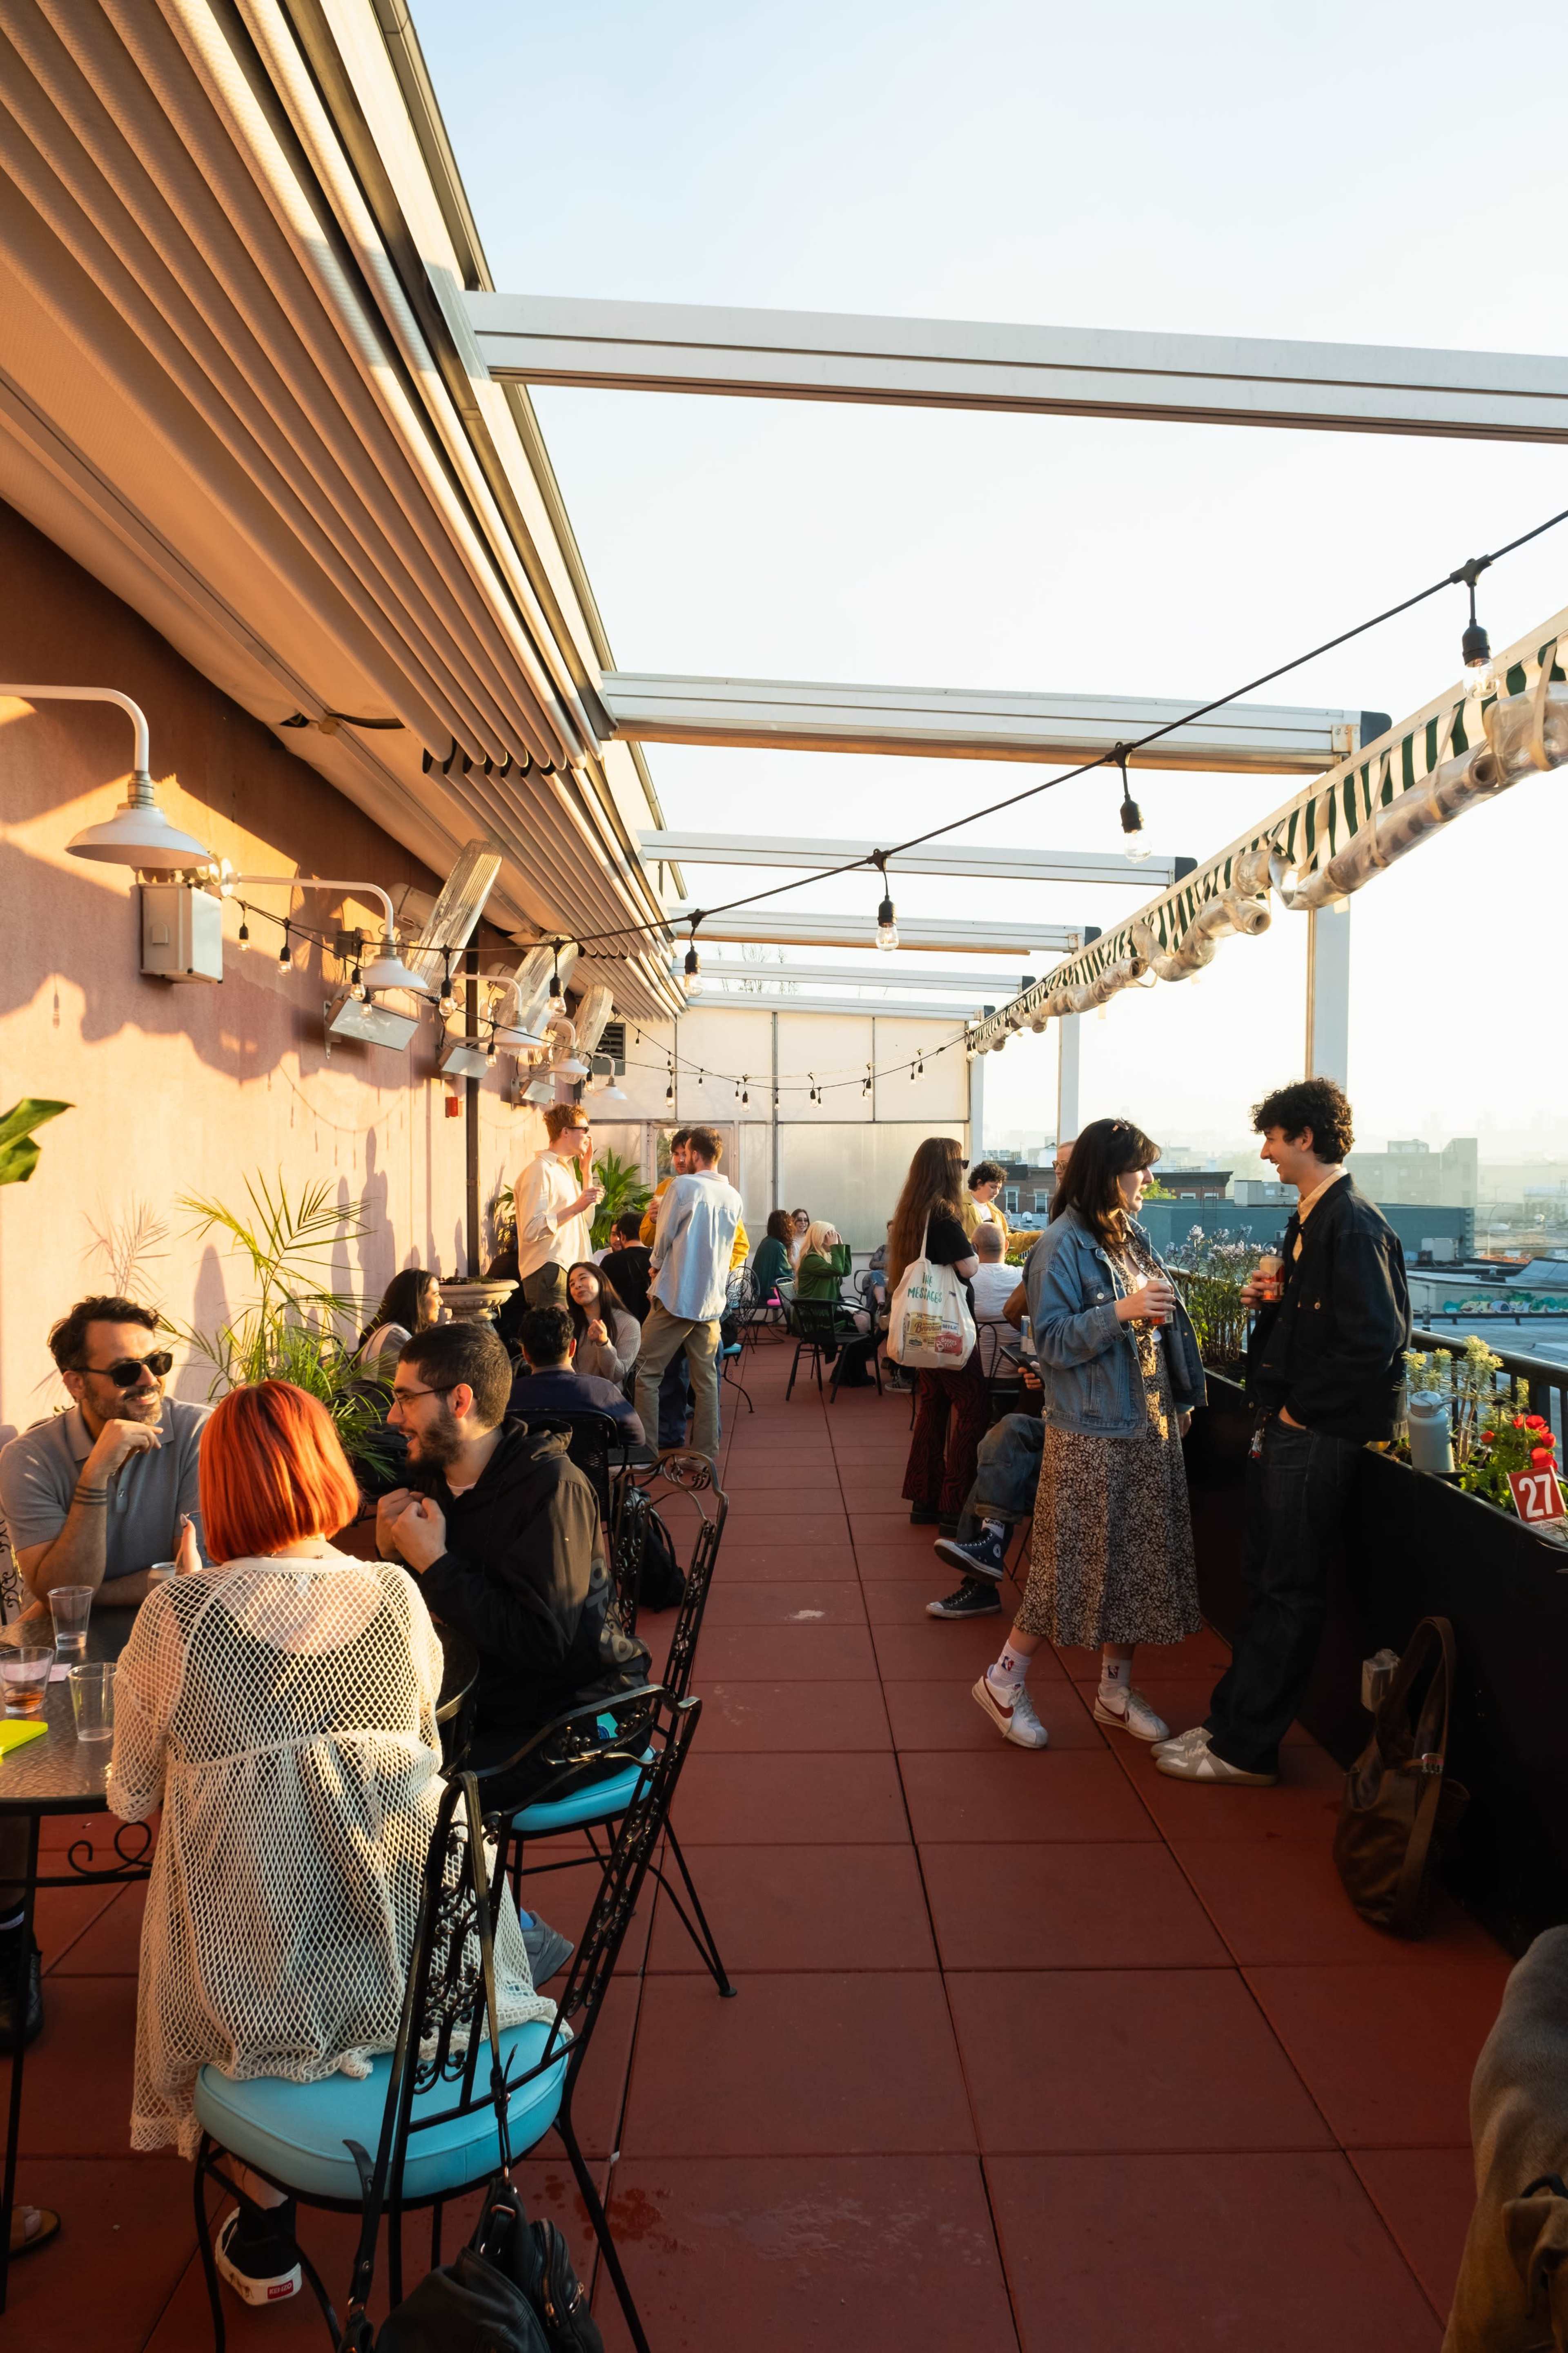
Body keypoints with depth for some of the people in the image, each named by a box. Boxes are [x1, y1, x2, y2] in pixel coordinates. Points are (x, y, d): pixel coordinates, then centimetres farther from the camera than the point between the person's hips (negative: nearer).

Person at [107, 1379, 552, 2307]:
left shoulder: (177, 1616, -16)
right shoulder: (396, 1595, -9)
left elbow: (132, 1798, 0)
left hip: (259, 1996, -1)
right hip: (415, 1971, 1)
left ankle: (266, 2231, 39)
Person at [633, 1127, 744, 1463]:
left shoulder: (681, 1187, -9)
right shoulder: (733, 1197, 7)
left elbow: (663, 1239, -3)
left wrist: (657, 1267, 15)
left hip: (676, 1294, -6)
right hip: (712, 1299, 6)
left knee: (648, 1373, 2)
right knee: (706, 1378, 11)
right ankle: (706, 1451, 13)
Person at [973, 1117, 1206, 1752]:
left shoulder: (1134, 1237, 10)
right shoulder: (1063, 1245, -12)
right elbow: (1052, 1340, -15)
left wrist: (1180, 1398, 14)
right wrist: (1120, 1313, -26)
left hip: (1149, 1425, 8)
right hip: (1090, 1432, -7)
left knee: (1139, 1557, 12)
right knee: (1076, 1561, -2)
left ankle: (1116, 1688, 27)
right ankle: (1004, 1680, 14)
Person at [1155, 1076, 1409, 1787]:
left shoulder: (1354, 1225, -18)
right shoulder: (1309, 1218, 12)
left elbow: (1375, 1339, -25)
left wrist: (1302, 1409, -17)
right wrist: (1270, 1303, 2)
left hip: (1316, 1435, -10)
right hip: (1284, 1426, 10)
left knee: (1289, 1592, 2)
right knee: (1264, 1581, 16)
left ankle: (1247, 1750, 13)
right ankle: (1231, 1720, 28)